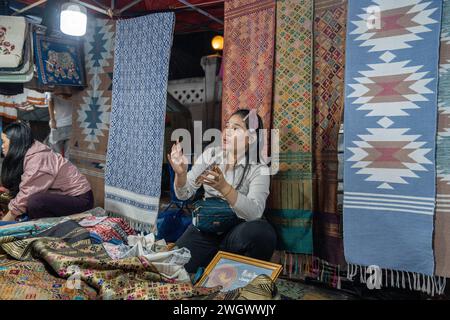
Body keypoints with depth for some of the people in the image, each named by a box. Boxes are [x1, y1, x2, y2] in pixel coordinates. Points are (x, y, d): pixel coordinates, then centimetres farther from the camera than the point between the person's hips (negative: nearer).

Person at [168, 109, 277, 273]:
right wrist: (180, 173, -24)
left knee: (260, 232, -35)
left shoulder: (259, 169, -10)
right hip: (206, 226, 3)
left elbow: (254, 212, -26)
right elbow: (184, 194, -2)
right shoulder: (210, 154, 1)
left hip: (238, 230, -2)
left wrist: (223, 187, -40)